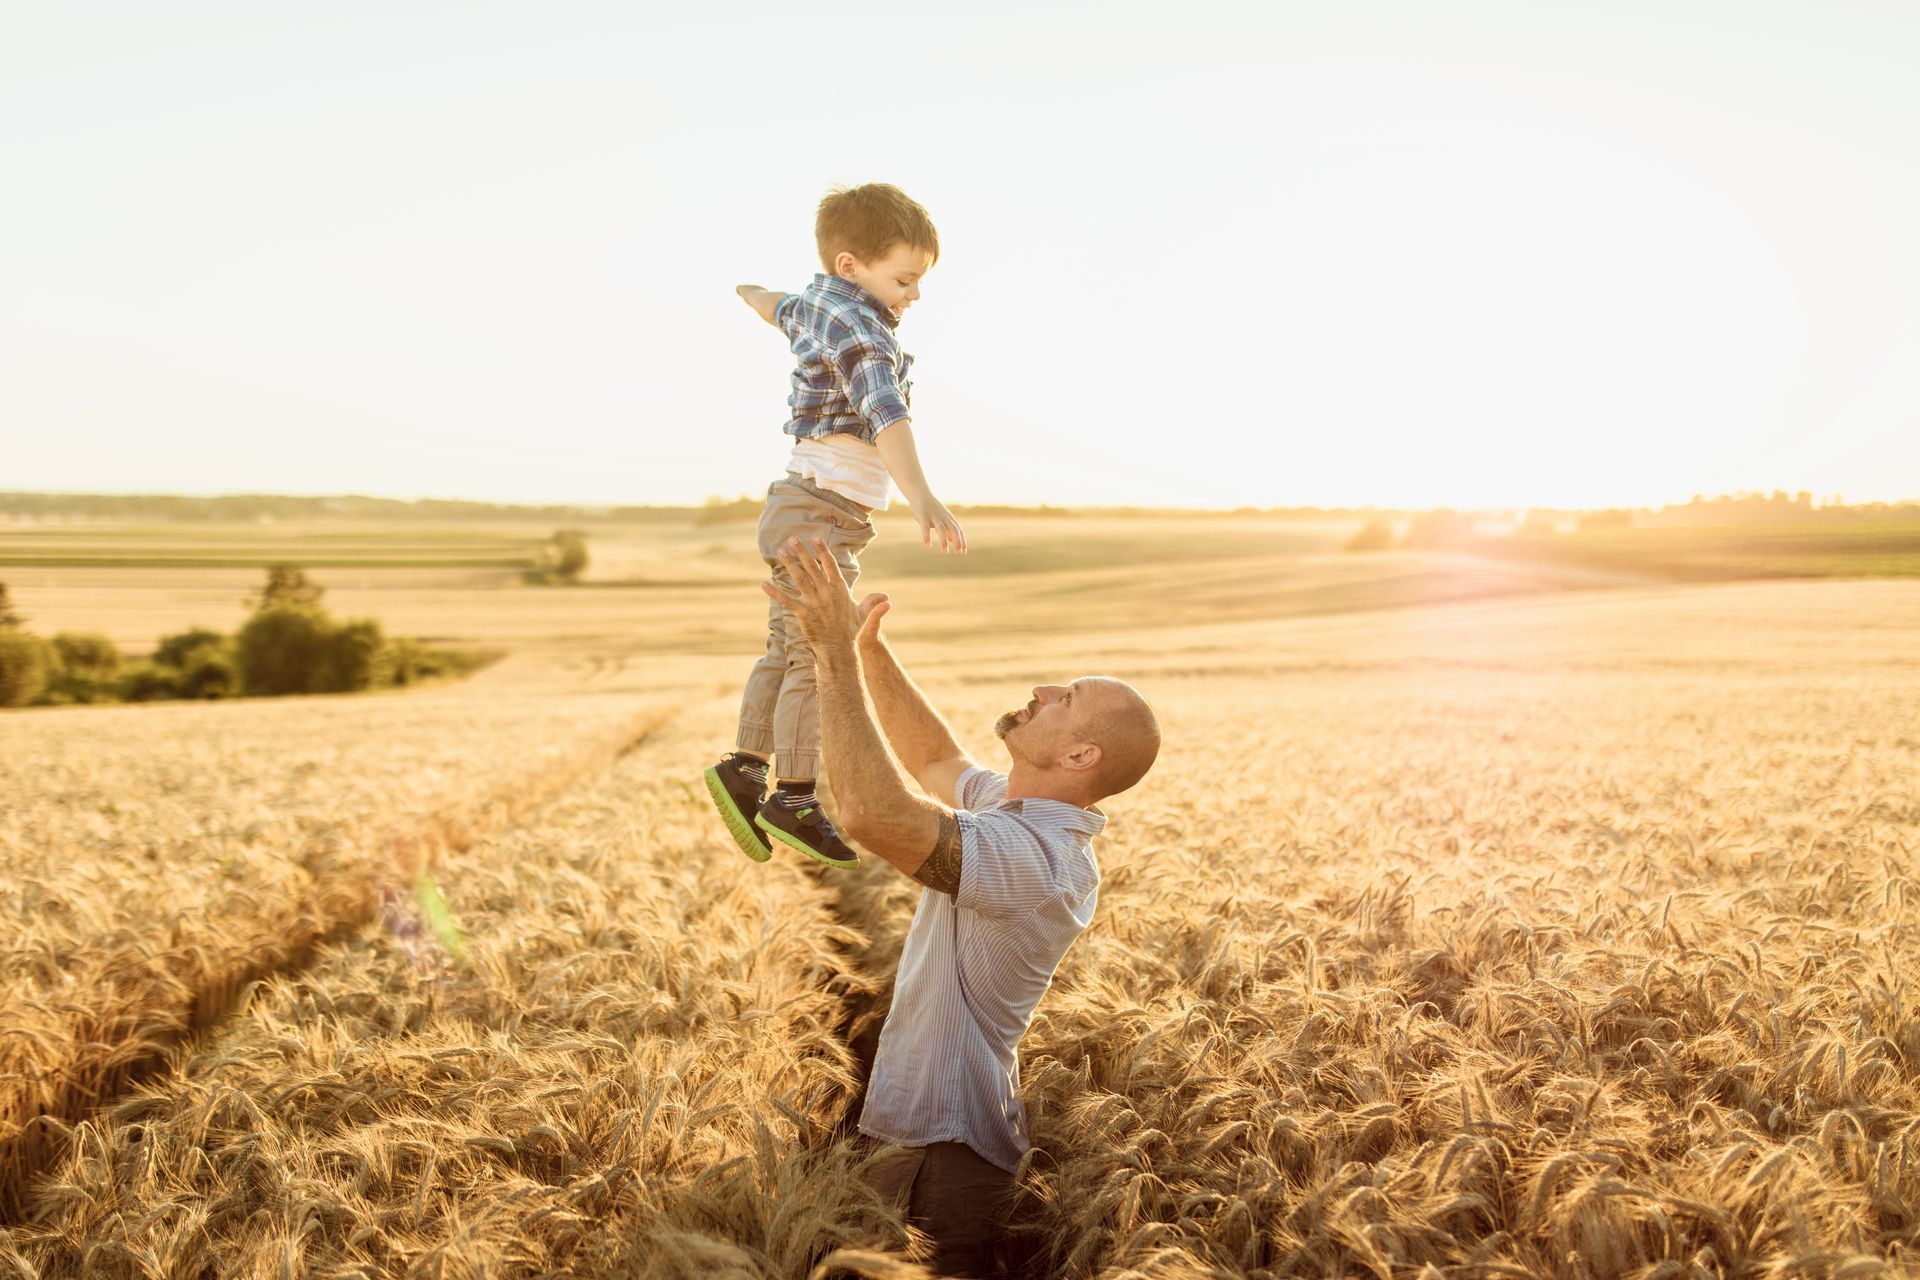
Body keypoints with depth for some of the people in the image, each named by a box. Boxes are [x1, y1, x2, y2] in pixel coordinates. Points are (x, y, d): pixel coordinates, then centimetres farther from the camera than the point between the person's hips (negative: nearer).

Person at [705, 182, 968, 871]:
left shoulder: (817, 302, 13)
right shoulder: (861, 332, -18)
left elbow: (785, 309, 38)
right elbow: (886, 415, -36)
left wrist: (758, 295, 62)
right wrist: (921, 496, -50)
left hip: (802, 512, 11)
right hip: (820, 514, -11)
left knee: (787, 648, 14)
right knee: (818, 656, -10)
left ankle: (744, 767, 18)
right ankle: (793, 799, -7)